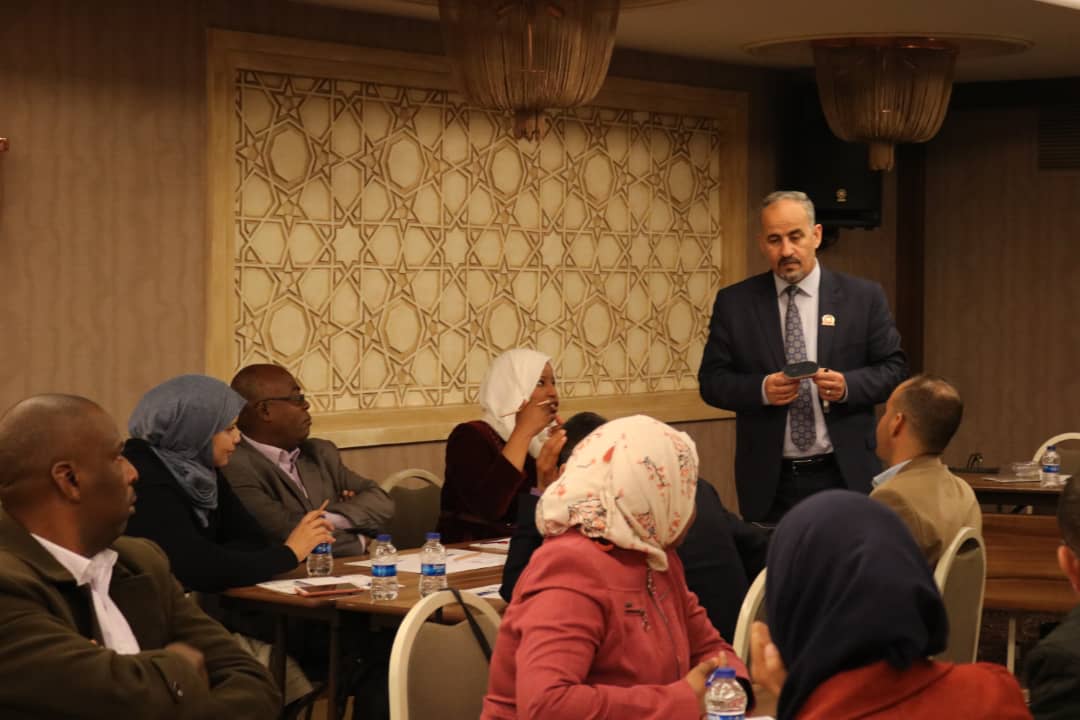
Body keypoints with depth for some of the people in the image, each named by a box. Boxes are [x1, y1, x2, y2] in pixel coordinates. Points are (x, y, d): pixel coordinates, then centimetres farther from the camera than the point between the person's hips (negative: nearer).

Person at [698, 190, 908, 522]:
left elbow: (894, 369, 4)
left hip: (846, 475, 0)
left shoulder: (863, 297, 3)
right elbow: (711, 380, 3)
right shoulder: (734, 302, 4)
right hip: (769, 482, 0)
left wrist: (848, 386, -15)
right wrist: (761, 389, -15)